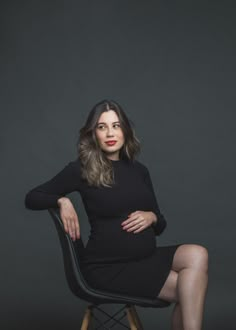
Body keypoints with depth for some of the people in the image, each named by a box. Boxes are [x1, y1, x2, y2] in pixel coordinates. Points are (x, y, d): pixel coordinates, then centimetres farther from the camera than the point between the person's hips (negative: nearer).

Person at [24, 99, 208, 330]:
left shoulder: (139, 170, 11)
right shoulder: (81, 169, -2)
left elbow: (160, 225, 18)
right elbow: (31, 198, 5)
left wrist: (151, 217, -6)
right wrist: (62, 201, -14)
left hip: (147, 257, 5)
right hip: (108, 266, -5)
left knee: (197, 255, -23)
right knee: (188, 288, -22)